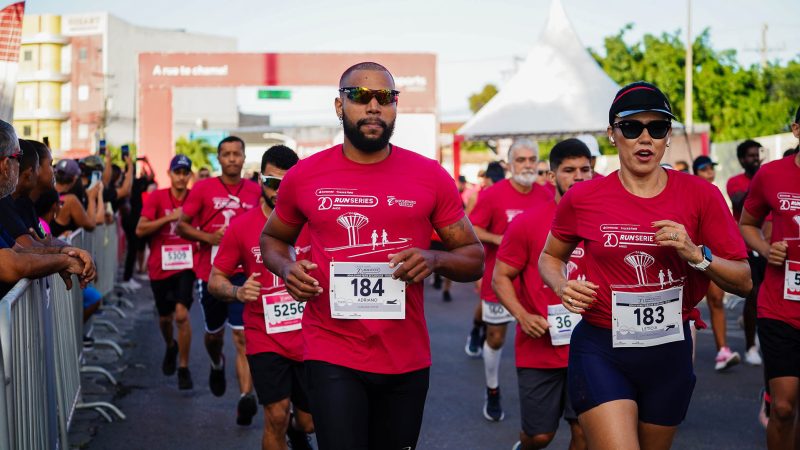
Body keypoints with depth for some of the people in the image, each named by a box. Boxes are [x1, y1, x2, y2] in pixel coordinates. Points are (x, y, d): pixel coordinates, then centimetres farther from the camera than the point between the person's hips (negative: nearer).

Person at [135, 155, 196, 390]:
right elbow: (140, 230, -13)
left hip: (185, 266, -1)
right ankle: (170, 346, 49)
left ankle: (184, 368, -4)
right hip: (160, 267, 1)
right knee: (165, 318, 16)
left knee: (182, 315, -17)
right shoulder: (157, 197, -4)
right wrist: (169, 217, -21)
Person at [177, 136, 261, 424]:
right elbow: (181, 226, 2)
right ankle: (217, 365, 50)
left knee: (243, 336, -12)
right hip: (210, 273, 1)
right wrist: (209, 238, -14)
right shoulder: (204, 188, 0)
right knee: (214, 333, 17)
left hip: (244, 273, -1)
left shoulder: (255, 191, 4)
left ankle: (246, 397, -18)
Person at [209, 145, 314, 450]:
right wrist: (238, 292, -20)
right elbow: (215, 280, -1)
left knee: (310, 422, 9)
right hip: (265, 340, -2)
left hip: (309, 339, 2)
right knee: (277, 417, -10)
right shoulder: (241, 226, -5)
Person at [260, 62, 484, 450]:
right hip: (333, 356, -2)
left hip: (407, 358, 2)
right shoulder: (304, 176, 0)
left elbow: (474, 258, 5)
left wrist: (434, 260, -17)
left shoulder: (431, 177, 0)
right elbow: (272, 238, 17)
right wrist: (286, 269, -6)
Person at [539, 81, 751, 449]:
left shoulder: (700, 195, -4)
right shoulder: (582, 198, -5)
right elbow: (550, 257, 13)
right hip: (601, 350, -2)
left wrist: (696, 254, -19)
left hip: (670, 351, 3)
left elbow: (743, 281, -2)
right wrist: (562, 287, -8)